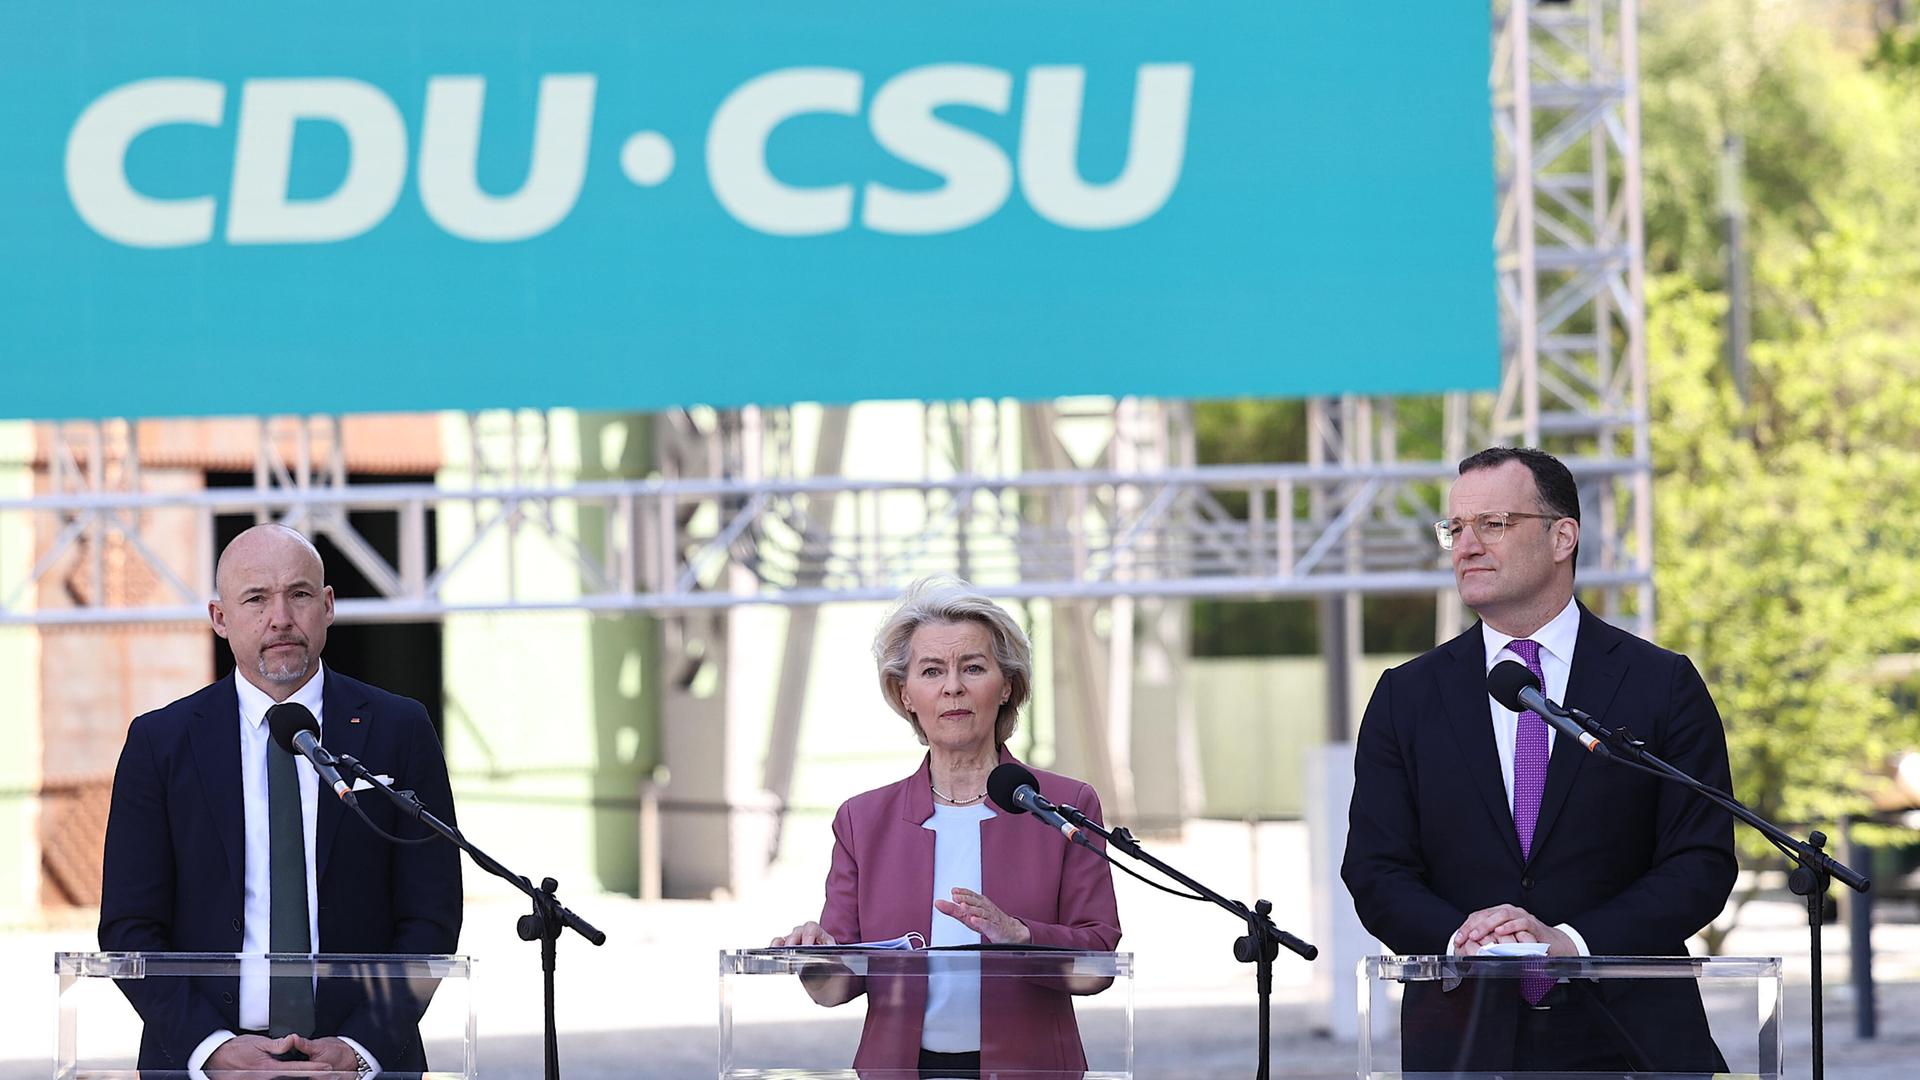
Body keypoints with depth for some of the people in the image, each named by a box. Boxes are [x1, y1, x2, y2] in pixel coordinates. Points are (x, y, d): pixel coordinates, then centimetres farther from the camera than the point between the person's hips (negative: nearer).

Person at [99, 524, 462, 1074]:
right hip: (199, 1065, 0)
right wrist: (213, 1047, -14)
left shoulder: (399, 731, 2)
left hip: (363, 1063, 0)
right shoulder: (160, 742, 2)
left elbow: (431, 918, 0)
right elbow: (129, 929, -1)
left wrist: (361, 1049, -13)